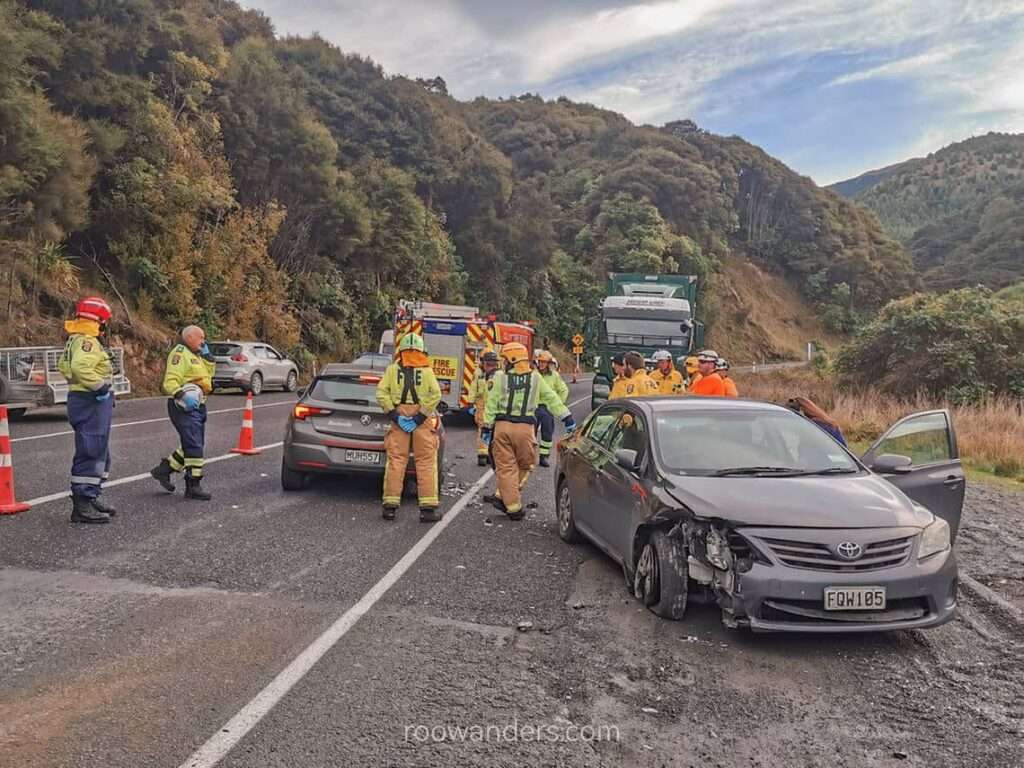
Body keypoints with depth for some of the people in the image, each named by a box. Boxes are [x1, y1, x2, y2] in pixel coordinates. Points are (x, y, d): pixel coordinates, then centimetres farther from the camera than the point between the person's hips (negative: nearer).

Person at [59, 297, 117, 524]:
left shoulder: (77, 340, 18)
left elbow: (64, 366, 29)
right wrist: (100, 385, -24)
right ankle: (82, 506, -6)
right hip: (91, 403, -11)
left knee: (99, 454, 19)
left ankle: (90, 499, 28)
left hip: (90, 402, 11)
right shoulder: (87, 341, -16)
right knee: (91, 454, -9)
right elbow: (80, 367, -33)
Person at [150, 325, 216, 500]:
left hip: (198, 406, 10)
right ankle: (193, 486, -6)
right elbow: (170, 382, -19)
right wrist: (183, 396, -33)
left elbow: (209, 373, 21)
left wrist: (207, 356, 10)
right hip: (185, 407, -10)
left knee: (196, 446, 15)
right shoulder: (180, 354, -10)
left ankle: (164, 469, 27)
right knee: (194, 447, -11)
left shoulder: (196, 355, 20)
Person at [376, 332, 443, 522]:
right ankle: (428, 508, 1)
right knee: (426, 463, 3)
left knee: (395, 461, 7)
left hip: (399, 418, 1)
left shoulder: (393, 369, 3)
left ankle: (390, 506, 8)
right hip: (423, 420, -1)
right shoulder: (427, 370, -1)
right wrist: (421, 417, -11)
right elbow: (435, 394, -12)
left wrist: (393, 414, -6)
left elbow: (381, 393, -6)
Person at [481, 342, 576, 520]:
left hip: (502, 426, 0)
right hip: (525, 427, 0)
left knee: (506, 467, 6)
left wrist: (487, 427, 5)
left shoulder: (500, 377, 1)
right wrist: (567, 417, 12)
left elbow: (492, 404, 0)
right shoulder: (535, 377, 6)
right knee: (524, 465, 16)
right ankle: (503, 497, 12)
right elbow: (552, 399, 7)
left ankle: (513, 506, 7)